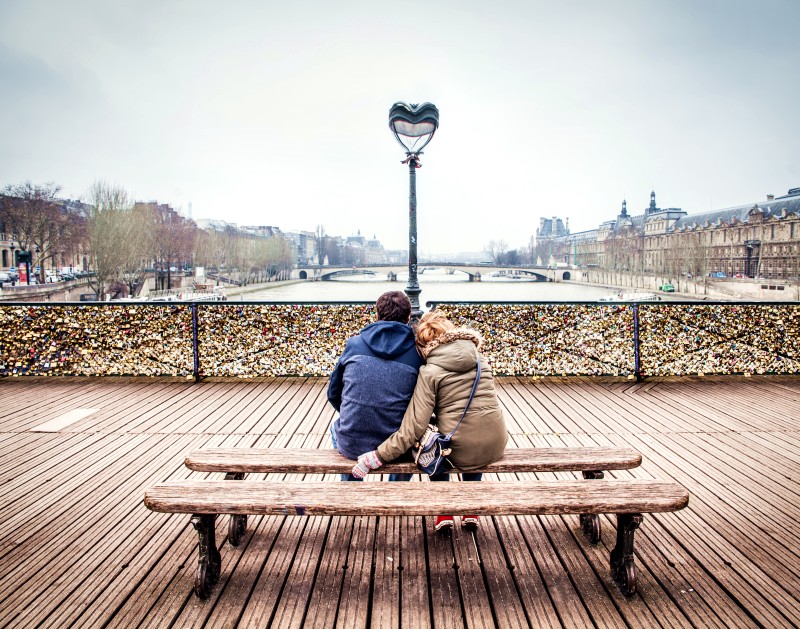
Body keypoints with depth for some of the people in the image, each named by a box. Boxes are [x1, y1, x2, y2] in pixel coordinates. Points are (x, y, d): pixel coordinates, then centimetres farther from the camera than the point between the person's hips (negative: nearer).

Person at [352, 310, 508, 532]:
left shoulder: (429, 372, -11)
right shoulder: (478, 358, 6)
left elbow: (413, 428, -16)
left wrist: (377, 457, -9)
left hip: (459, 453, -4)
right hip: (496, 447, 4)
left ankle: (444, 513, 27)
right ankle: (471, 511, 36)